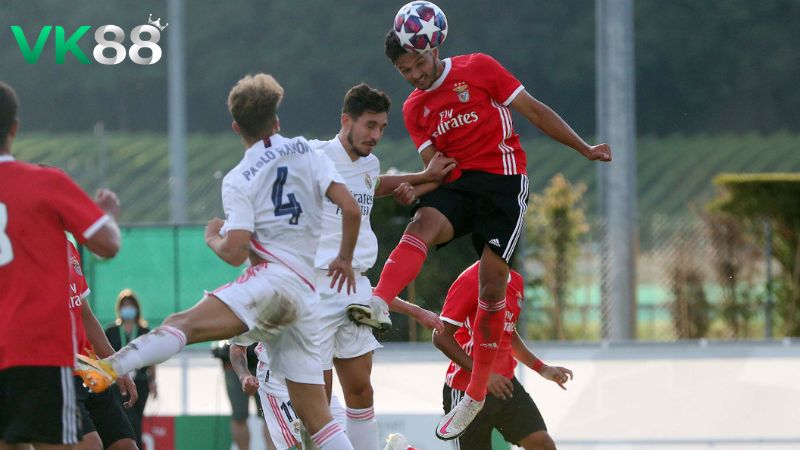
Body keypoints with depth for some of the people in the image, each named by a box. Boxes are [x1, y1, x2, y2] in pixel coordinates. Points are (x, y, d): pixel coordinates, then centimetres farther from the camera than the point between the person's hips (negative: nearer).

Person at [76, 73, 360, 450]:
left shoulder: (238, 181, 4)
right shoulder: (306, 153, 15)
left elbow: (235, 253, -6)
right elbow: (351, 209, 6)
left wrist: (212, 238, 15)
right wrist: (345, 259, 21)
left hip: (273, 280, -6)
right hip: (305, 297, 6)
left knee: (184, 323, -26)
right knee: (314, 415, 8)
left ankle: (107, 369, -50)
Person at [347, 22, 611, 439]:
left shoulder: (478, 68, 0)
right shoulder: (414, 110, 15)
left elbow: (534, 110, 2)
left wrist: (585, 149, -1)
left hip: (503, 178, -3)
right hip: (457, 184, 3)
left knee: (492, 279, -9)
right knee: (422, 224, -30)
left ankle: (476, 393, 0)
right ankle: (378, 302, -57)